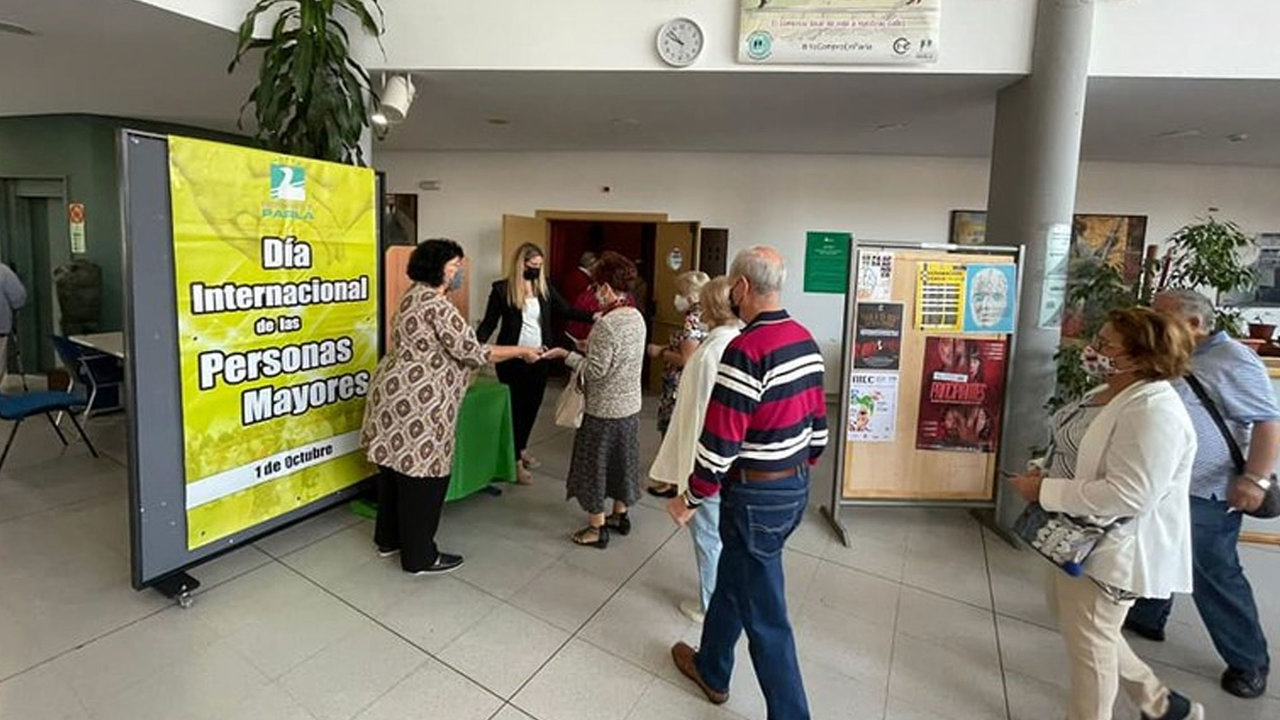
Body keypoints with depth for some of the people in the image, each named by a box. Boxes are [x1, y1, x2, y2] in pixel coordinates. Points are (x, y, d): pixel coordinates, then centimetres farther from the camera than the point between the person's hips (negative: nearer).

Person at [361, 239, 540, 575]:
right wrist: (521, 352, -10)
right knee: (423, 475, 1)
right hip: (416, 400, -10)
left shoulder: (415, 296, 13)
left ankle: (388, 538, 36)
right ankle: (420, 557, 15)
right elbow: (471, 351, -19)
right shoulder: (436, 305, -18)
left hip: (397, 393, 10)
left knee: (397, 465, 20)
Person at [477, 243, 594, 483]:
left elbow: (566, 311, 0)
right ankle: (516, 461, 17)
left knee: (532, 405, 16)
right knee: (515, 407, 5)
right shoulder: (502, 289, -8)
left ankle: (521, 449, 38)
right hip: (512, 359, -4)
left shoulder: (545, 288, 4)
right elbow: (488, 324, -6)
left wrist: (594, 317, -13)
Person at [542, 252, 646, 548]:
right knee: (622, 458, 20)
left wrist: (567, 355, -12)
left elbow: (596, 371, -22)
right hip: (630, 405, 8)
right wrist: (592, 347, 12)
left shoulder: (606, 323, -23)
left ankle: (597, 528, 19)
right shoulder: (637, 317, 3)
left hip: (603, 408, -8)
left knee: (595, 463, 7)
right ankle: (620, 515, 36)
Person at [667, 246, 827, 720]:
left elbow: (720, 444, -23)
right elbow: (817, 425, 10)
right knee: (732, 580, 26)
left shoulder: (745, 350, -25)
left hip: (755, 496, -9)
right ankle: (711, 668, 43)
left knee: (765, 614, 10)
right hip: (796, 487, 9)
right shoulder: (806, 341, 3)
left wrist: (690, 498, -10)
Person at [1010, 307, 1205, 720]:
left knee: (1089, 639, 8)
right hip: (1083, 537, 10)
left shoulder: (1153, 413, -27)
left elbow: (1126, 495, -32)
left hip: (1113, 548, -10)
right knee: (1070, 616, 24)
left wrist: (1044, 491, -25)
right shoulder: (1112, 394, 5)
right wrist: (1045, 472, 1)